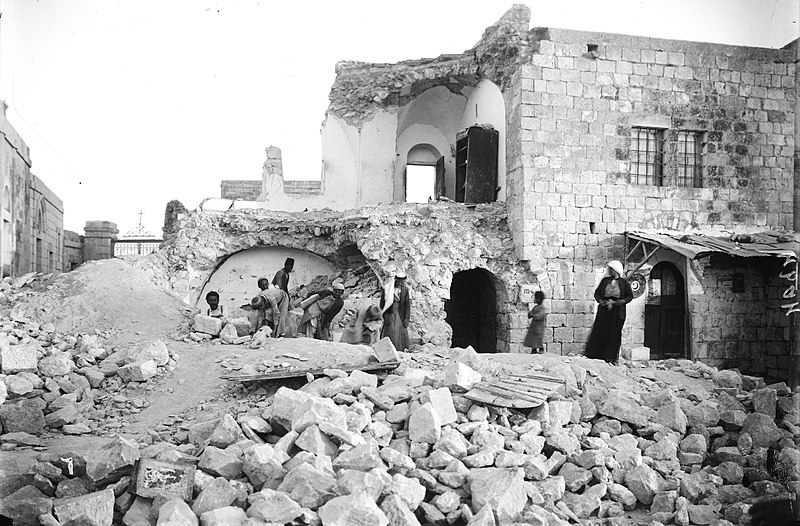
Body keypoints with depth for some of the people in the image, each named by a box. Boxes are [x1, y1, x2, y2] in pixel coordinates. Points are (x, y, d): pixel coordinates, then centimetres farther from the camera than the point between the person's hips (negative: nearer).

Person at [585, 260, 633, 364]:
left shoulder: (624, 282, 3)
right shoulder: (605, 280, 10)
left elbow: (630, 296, 2)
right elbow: (597, 293, 10)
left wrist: (619, 302, -11)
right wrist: (601, 301, -9)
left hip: (617, 312, -2)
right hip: (604, 310, 2)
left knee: (614, 333, 0)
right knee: (600, 331, -1)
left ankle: (612, 357, 8)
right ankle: (595, 355, 4)